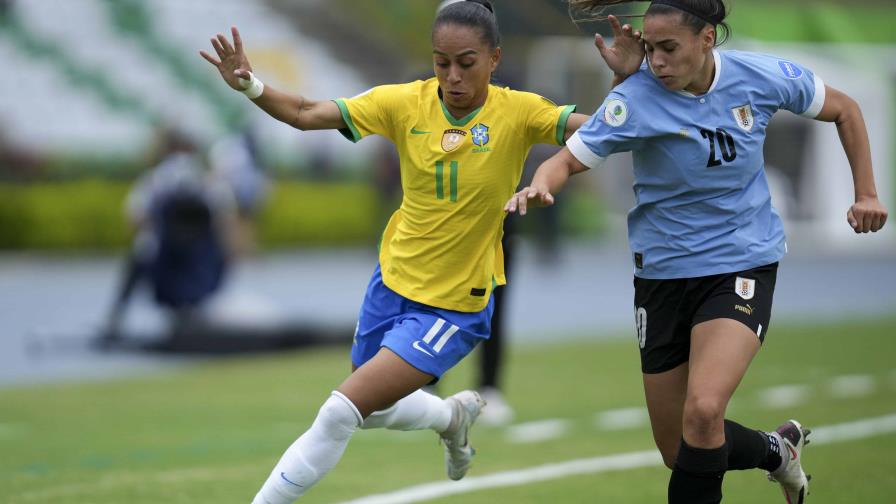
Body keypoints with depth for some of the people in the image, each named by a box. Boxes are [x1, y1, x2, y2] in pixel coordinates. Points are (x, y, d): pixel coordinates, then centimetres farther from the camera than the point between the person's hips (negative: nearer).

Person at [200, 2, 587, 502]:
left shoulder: (518, 113, -17)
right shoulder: (406, 103, -10)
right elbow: (306, 114, -10)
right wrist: (249, 86, -27)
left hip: (454, 305, -5)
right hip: (394, 280, 5)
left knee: (342, 411, -15)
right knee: (373, 411, 24)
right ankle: (455, 414, 54)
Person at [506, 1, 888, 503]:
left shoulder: (761, 77, -11)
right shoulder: (636, 99, -16)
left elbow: (844, 109, 6)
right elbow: (568, 160, -18)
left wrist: (866, 193, 2)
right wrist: (539, 187, -40)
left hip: (744, 265, -2)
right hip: (665, 270, 2)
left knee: (703, 412, -27)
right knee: (681, 452, 9)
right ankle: (777, 450, 38)